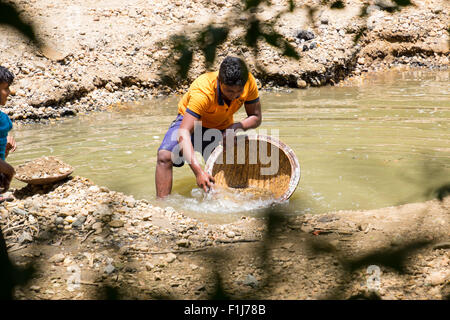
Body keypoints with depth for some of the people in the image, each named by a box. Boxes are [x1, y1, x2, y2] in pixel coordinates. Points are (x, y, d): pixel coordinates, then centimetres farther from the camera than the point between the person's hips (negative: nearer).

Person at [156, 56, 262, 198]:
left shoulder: (249, 81, -25)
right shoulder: (202, 91, -38)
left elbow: (256, 117, -10)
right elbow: (184, 133, -44)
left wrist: (237, 126, -33)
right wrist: (198, 171, -55)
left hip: (223, 128, 4)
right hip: (192, 122, -4)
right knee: (165, 156, -28)